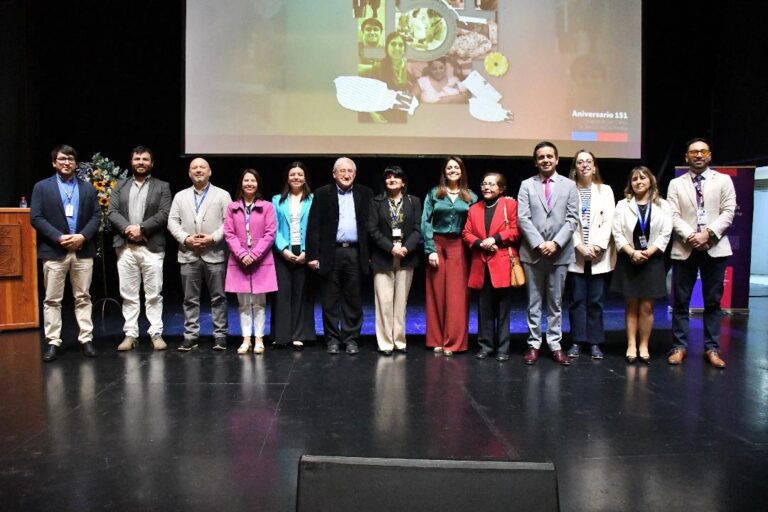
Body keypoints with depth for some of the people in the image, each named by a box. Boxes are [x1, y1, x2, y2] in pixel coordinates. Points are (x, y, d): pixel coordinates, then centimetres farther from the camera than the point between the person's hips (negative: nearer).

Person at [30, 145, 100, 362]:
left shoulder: (87, 188, 12)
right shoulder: (42, 187, 5)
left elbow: (96, 216, 6)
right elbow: (36, 218, -3)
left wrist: (83, 236, -11)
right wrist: (59, 238, -14)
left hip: (83, 250, 2)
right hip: (54, 250, -2)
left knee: (83, 297, 6)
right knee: (52, 299, 2)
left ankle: (86, 339, 11)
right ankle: (52, 342, 8)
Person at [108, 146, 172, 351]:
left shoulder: (162, 187, 7)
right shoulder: (120, 186, 15)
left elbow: (165, 214, -5)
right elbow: (112, 212, 5)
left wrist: (141, 228, -14)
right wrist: (128, 229, -12)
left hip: (152, 248, -2)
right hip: (125, 248, 3)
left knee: (153, 294, 0)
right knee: (128, 294, 5)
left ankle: (156, 334, 7)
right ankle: (130, 335, 12)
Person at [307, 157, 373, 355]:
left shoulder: (365, 194, 10)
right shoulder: (322, 194, 5)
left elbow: (371, 225, 7)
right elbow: (313, 227, 1)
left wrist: (370, 254, 0)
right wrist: (313, 255, -6)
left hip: (355, 253, 1)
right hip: (331, 253, -1)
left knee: (353, 299, 5)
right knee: (330, 300, 5)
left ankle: (351, 339, 15)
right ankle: (332, 339, 15)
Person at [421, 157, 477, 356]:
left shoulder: (471, 197, 7)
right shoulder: (433, 194, 5)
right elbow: (425, 222, 0)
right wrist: (430, 249, -8)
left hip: (459, 248, 0)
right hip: (437, 245, 0)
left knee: (456, 295, -1)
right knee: (437, 294, 4)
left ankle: (453, 342, 6)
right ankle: (437, 341, 12)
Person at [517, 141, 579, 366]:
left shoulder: (569, 185, 6)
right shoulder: (527, 185, 4)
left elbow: (572, 219, 0)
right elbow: (523, 218, -4)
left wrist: (556, 243, -12)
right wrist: (539, 244, -14)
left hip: (560, 252, 1)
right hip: (532, 252, 0)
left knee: (556, 302, 8)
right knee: (534, 302, 6)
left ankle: (555, 345, 15)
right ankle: (534, 344, 13)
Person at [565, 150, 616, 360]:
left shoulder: (605, 190, 9)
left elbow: (608, 221, 0)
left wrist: (597, 247, -11)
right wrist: (581, 247, -12)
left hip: (599, 255, 1)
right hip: (575, 255, -1)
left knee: (596, 301, 3)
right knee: (577, 300, 2)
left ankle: (595, 343, 10)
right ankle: (576, 342, 8)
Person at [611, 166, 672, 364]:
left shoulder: (662, 205, 4)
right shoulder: (622, 205, 4)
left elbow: (665, 234, -3)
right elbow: (617, 233, -3)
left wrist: (648, 252, -15)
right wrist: (632, 253, -16)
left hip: (652, 260, 0)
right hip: (629, 260, 0)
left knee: (647, 307, 2)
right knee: (631, 306, 5)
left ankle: (644, 346, 11)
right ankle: (631, 346, 11)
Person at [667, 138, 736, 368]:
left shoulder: (723, 180, 9)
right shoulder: (676, 184, 9)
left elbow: (728, 212, -1)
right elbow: (673, 216, -1)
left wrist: (708, 233, -14)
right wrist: (690, 236, -16)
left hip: (715, 248, 0)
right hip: (685, 249, 0)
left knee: (713, 301, 5)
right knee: (681, 301, 3)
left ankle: (712, 349, 13)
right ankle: (679, 346, 11)